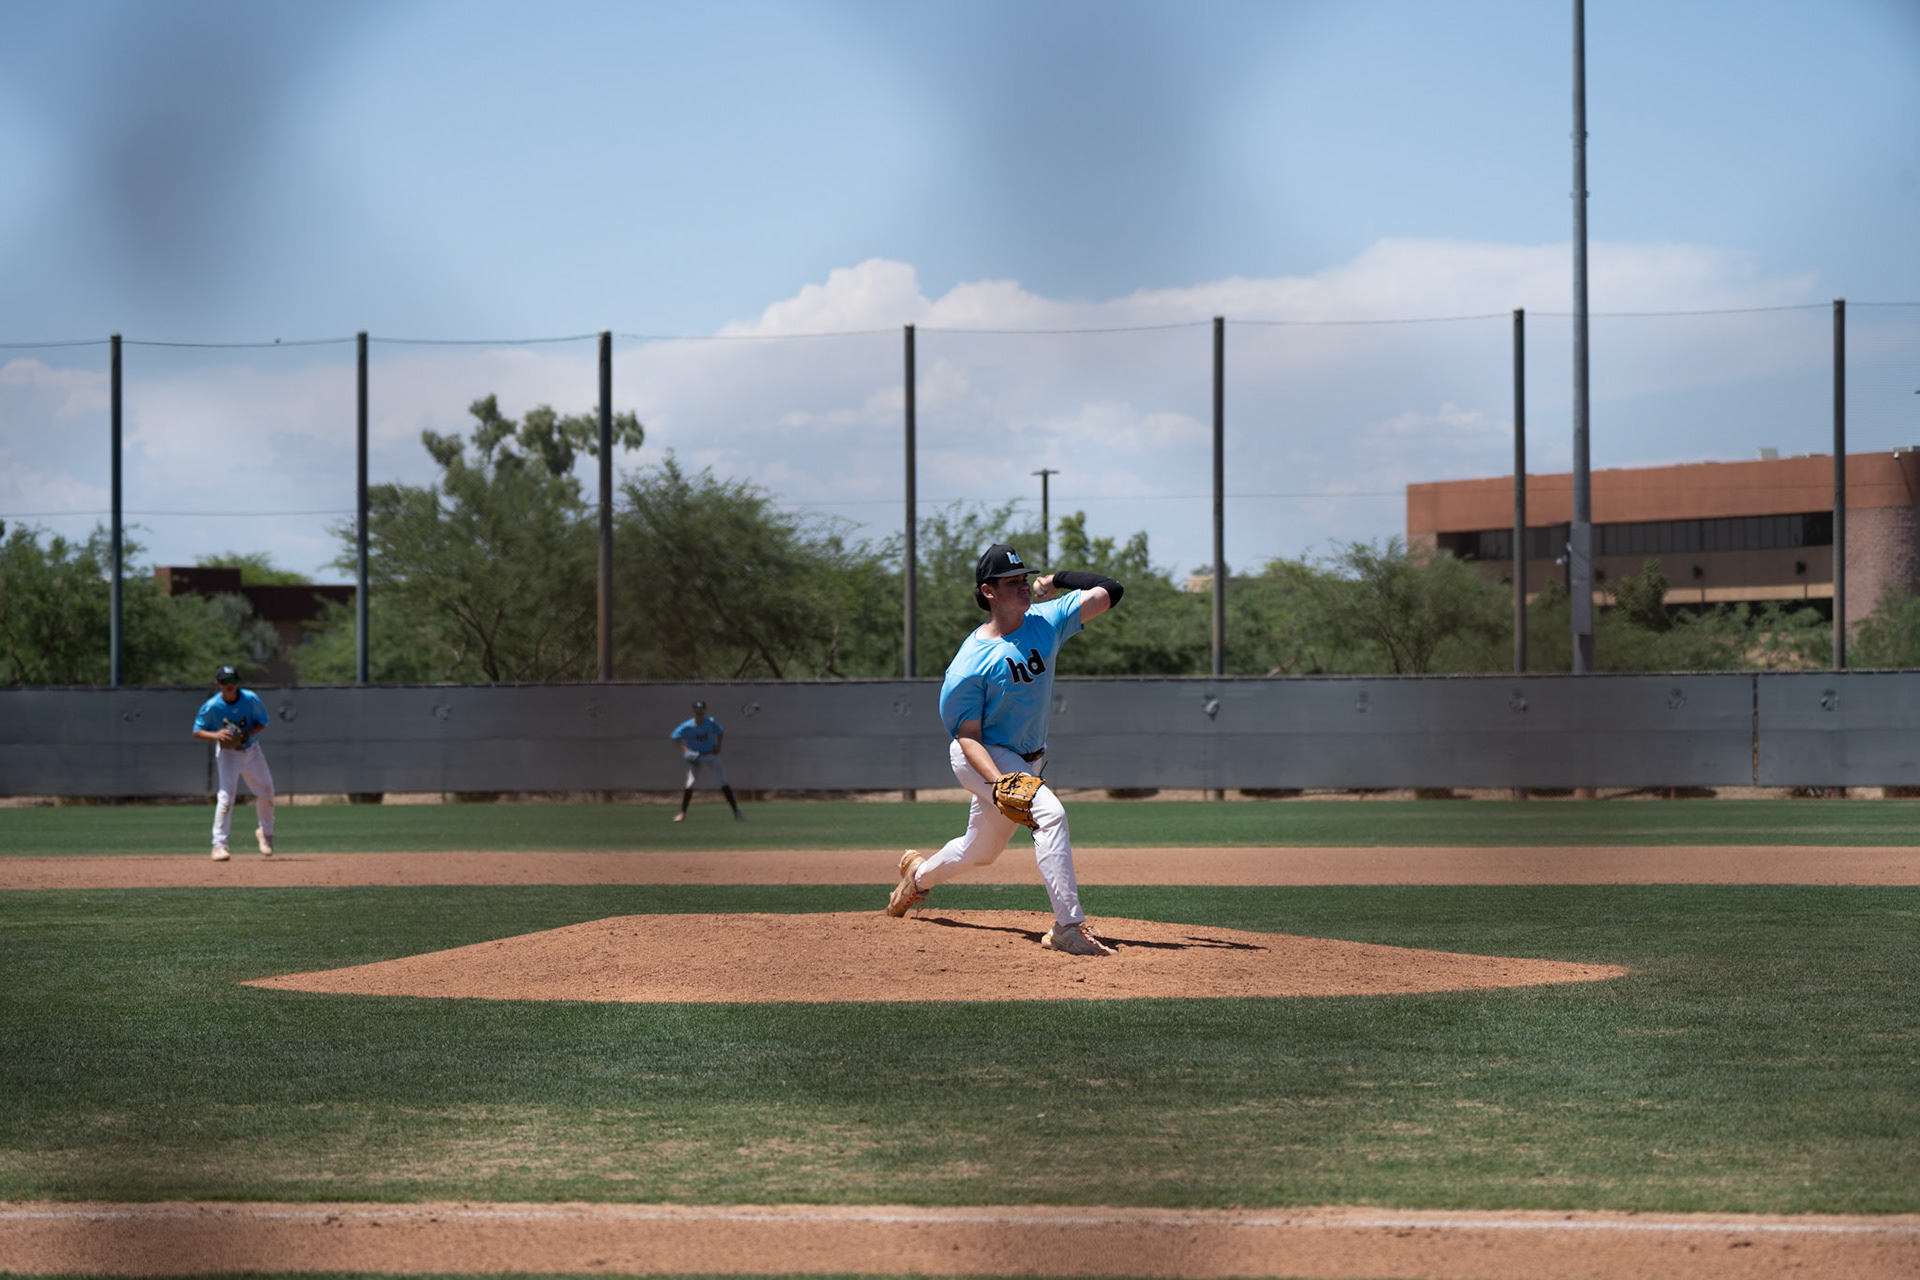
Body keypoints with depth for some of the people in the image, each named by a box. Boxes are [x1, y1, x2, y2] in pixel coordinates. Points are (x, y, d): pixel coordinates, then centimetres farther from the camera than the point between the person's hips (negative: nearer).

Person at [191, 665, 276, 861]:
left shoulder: (251, 699, -13)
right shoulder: (211, 706, -17)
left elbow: (262, 723, -2)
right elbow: (197, 732, -9)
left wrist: (248, 733, -22)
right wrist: (215, 735, -29)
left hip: (252, 750, 3)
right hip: (227, 752, -3)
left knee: (266, 791, 10)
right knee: (226, 795, -16)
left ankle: (266, 832, 35)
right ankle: (219, 844, -15)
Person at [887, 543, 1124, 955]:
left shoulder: (1046, 622, -5)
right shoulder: (971, 663, -21)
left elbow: (1109, 592, -6)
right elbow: (968, 736, -21)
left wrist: (1056, 580, -3)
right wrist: (1000, 782, -35)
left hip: (1027, 761, 7)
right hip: (984, 760, -7)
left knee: (980, 851, 23)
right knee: (1049, 812, -30)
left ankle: (919, 874, 55)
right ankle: (1068, 927, -30)